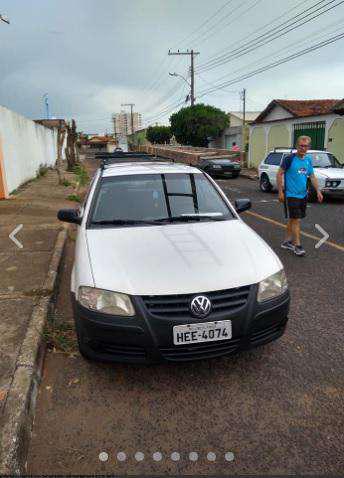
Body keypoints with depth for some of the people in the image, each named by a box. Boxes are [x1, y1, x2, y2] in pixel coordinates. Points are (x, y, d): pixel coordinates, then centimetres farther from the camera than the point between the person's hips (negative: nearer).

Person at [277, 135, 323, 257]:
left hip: (303, 195, 6)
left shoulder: (308, 159, 9)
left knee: (292, 219, 14)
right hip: (291, 195, -6)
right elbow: (279, 174, -10)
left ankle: (287, 241, 25)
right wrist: (280, 192, -14)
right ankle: (297, 245, 2)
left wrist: (318, 191, 8)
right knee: (296, 220, -6)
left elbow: (312, 176, 16)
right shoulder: (289, 158, -11)